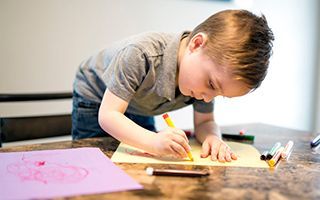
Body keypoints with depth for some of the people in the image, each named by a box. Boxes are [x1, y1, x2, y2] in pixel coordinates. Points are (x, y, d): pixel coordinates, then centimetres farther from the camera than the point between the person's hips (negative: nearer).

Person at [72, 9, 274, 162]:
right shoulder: (139, 54, -44)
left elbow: (204, 122, -14)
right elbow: (108, 115, -45)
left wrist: (213, 138, -38)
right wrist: (154, 142, -61)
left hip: (139, 112, 5)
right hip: (95, 99, -4)